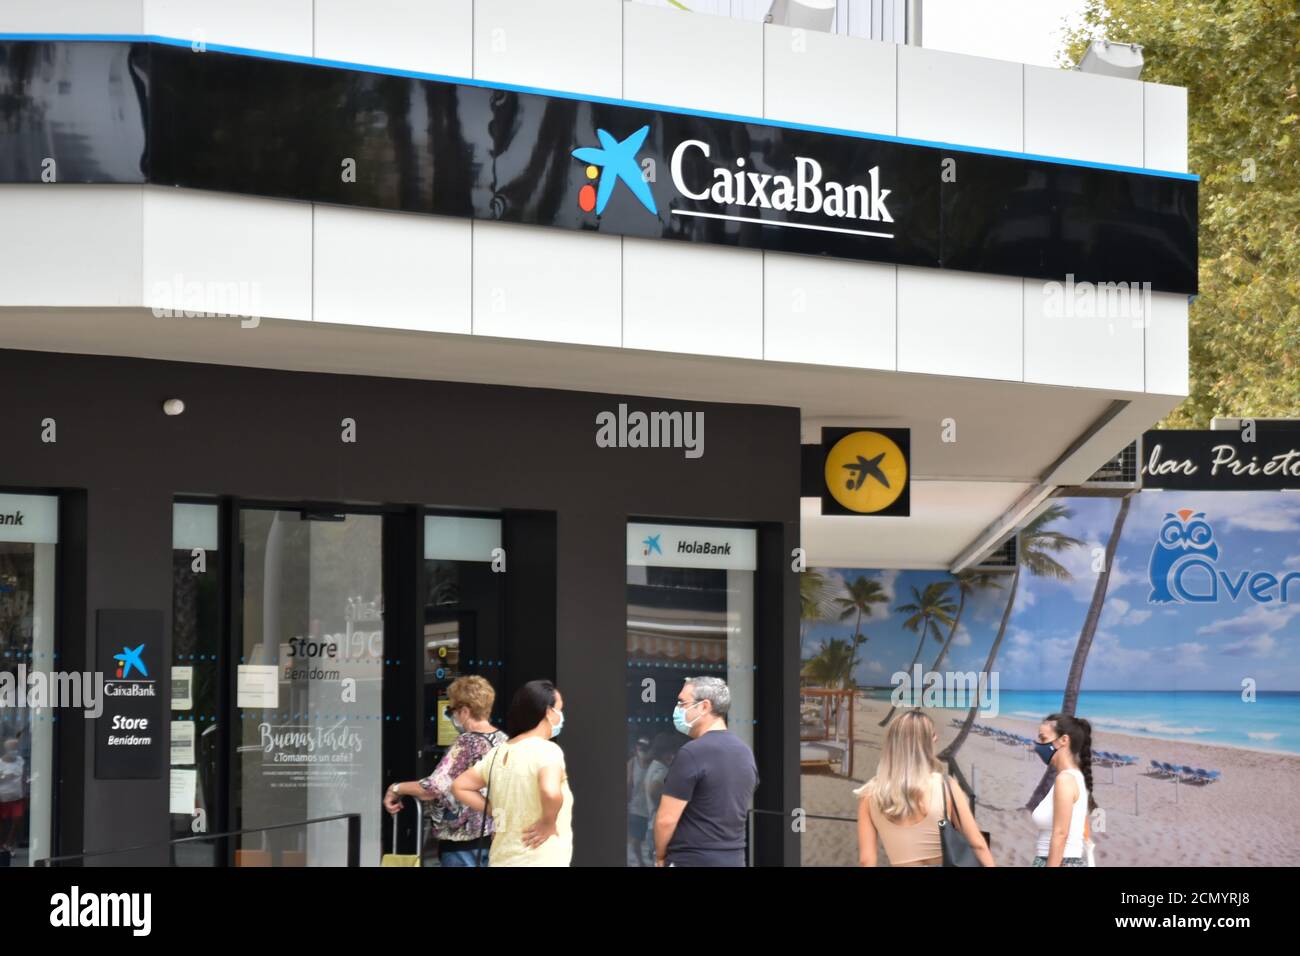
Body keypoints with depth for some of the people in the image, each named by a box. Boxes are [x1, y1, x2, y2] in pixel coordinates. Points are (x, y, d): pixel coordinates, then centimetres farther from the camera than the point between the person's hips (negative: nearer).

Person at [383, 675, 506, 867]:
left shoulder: (466, 743, -16)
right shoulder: (503, 741, 5)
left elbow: (434, 788, -22)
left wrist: (396, 788, -8)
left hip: (464, 843, -7)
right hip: (497, 838, 7)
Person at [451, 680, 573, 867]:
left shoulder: (499, 753, 9)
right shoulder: (546, 750, -13)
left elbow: (460, 787, 16)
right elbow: (551, 792, -32)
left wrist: (498, 812, 11)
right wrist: (548, 823, -15)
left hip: (503, 861, 8)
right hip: (540, 863, -8)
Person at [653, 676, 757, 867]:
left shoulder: (692, 753, -16)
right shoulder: (745, 752, 10)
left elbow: (666, 819, -16)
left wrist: (660, 855, -1)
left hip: (692, 861, -8)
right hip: (733, 860, 8)